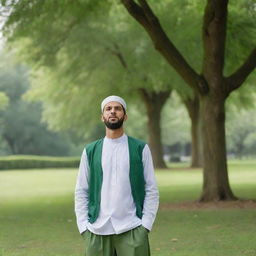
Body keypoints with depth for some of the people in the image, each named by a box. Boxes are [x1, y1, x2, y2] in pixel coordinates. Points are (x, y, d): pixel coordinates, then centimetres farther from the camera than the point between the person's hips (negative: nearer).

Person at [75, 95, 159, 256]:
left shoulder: (140, 149, 7)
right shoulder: (90, 151, 11)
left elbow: (151, 190, 4)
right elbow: (81, 192, 10)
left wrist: (145, 225, -5)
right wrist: (84, 227, 0)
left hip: (132, 230, -1)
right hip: (98, 232, 2)